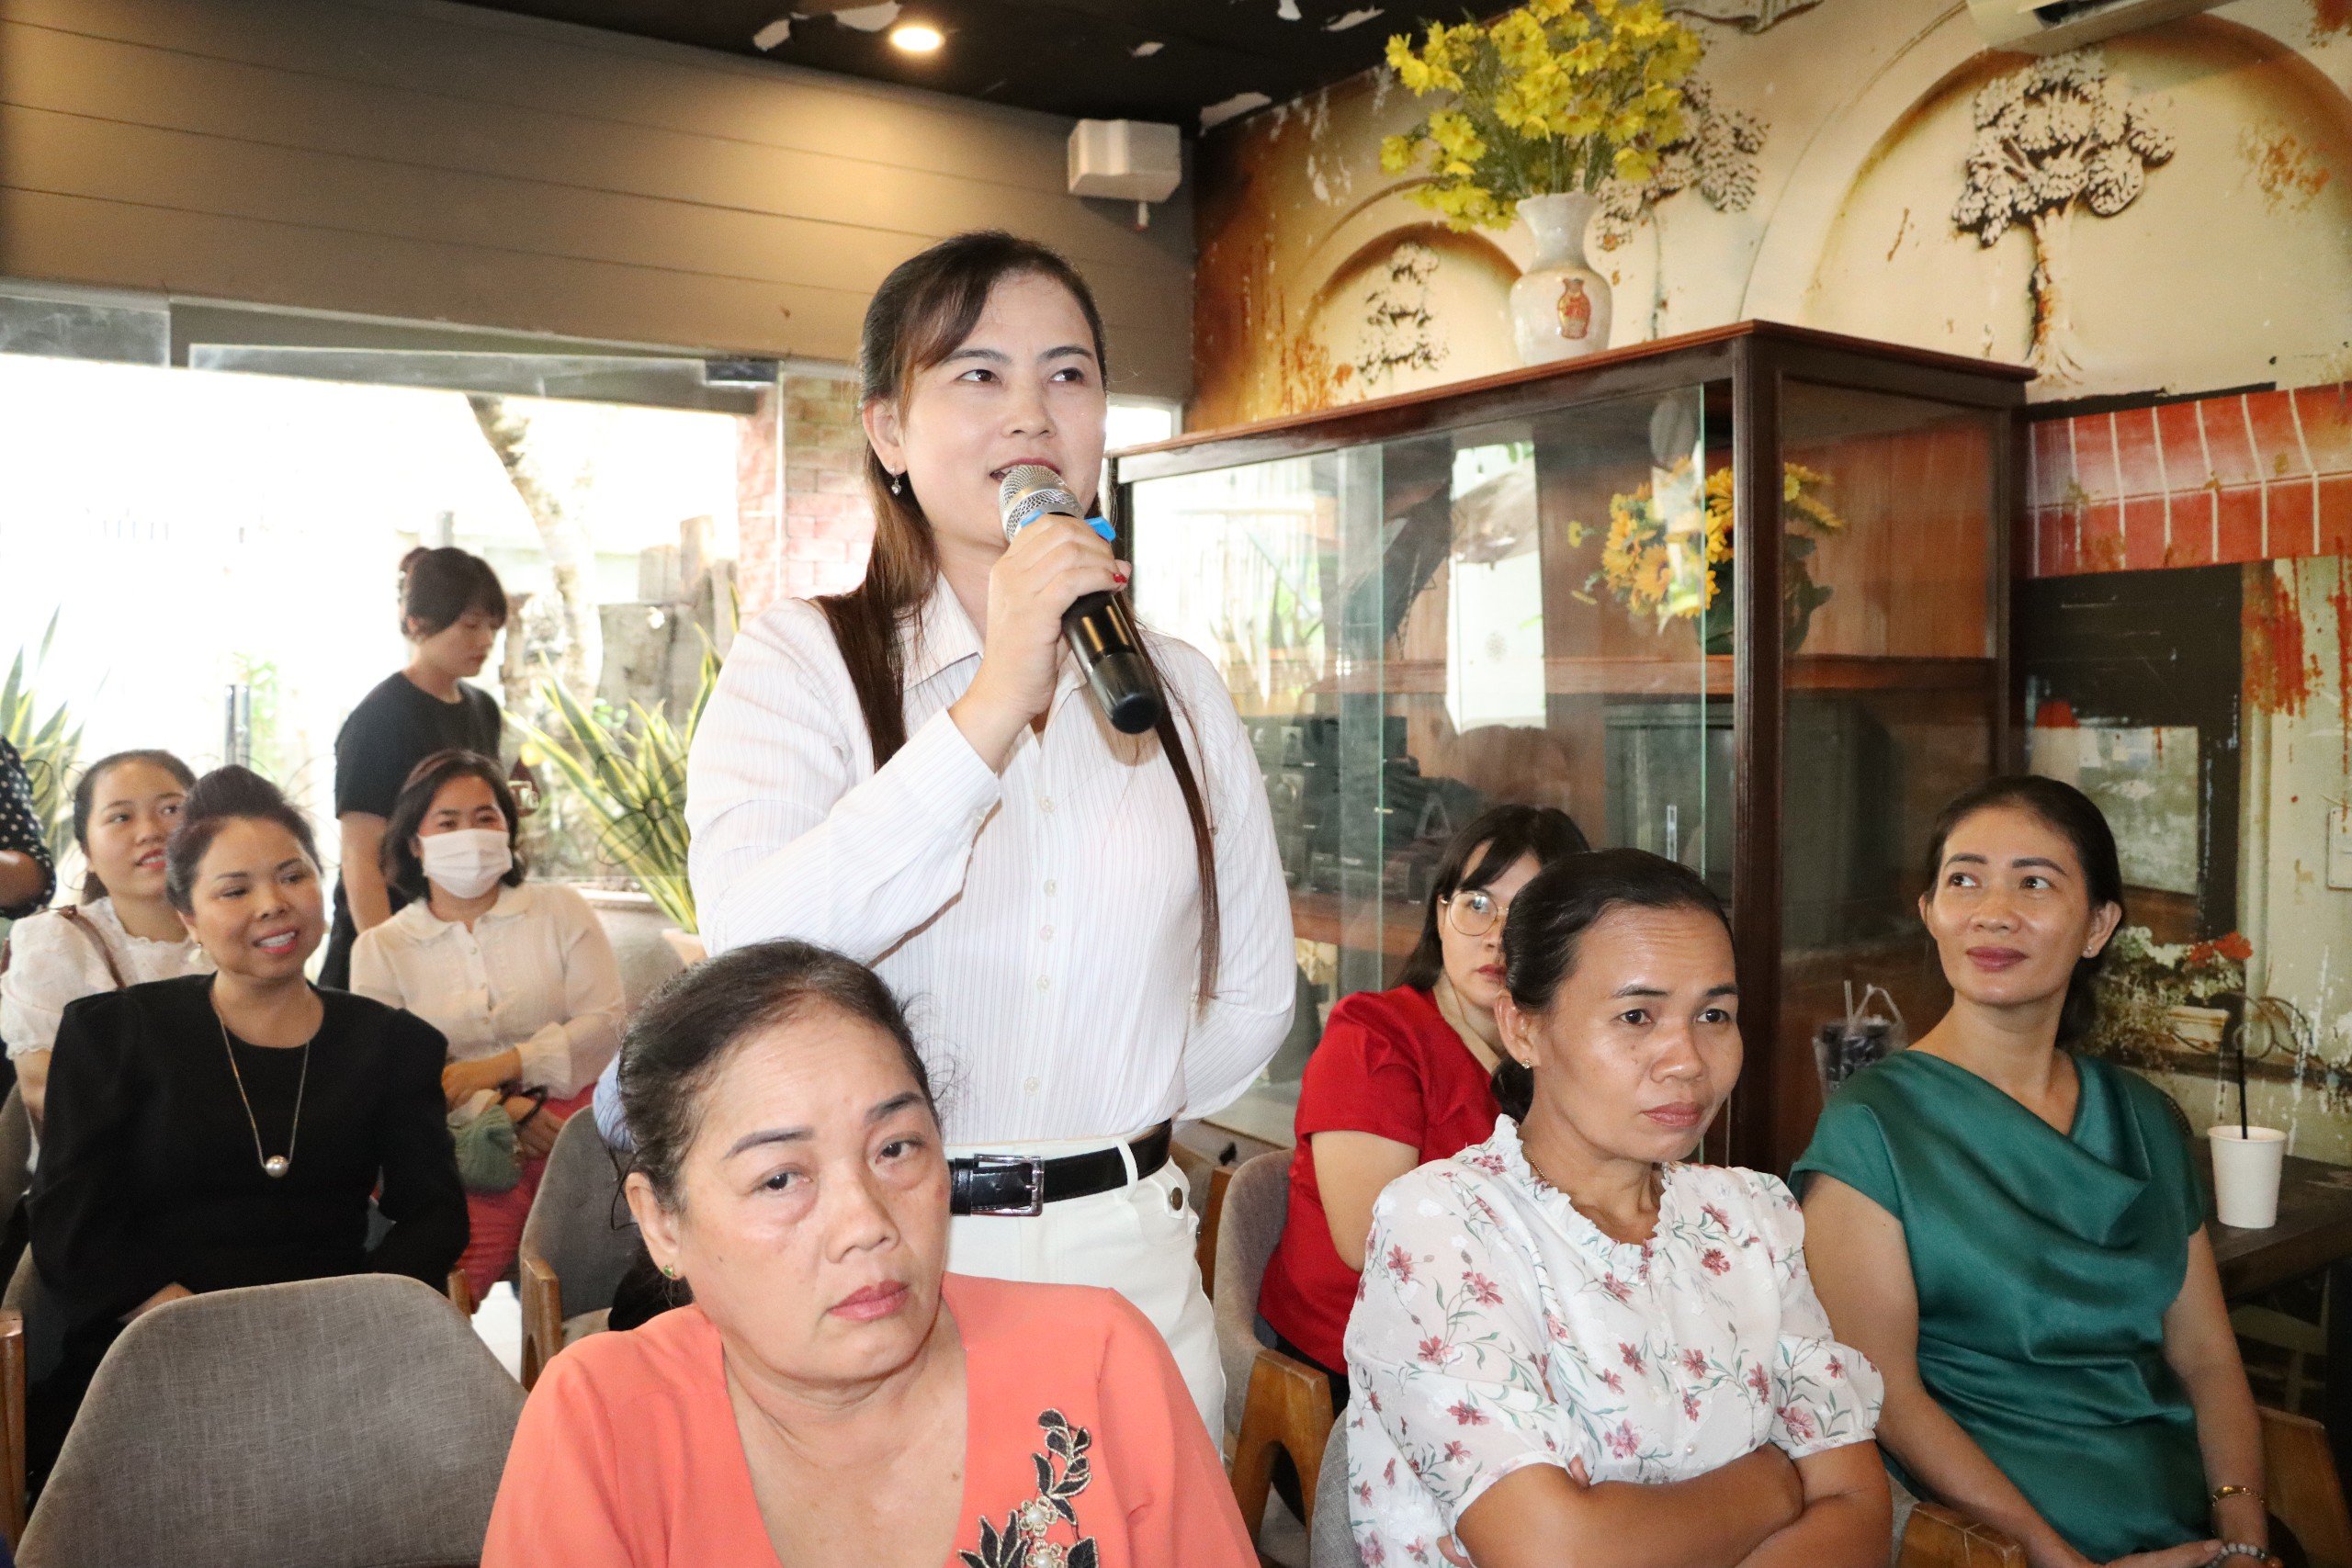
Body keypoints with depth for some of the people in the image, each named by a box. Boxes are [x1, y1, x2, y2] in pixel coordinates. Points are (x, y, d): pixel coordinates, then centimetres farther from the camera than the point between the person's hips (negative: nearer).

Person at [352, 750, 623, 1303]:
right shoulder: (381, 948, 17)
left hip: (573, 1120, 1)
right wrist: (497, 1109, -12)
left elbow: (606, 1023, 6)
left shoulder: (561, 910, 17)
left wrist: (500, 1065, -8)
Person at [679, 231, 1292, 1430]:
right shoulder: (801, 661, -5)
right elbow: (754, 958, -23)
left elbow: (1254, 994, 12)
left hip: (1130, 1264, 4)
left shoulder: (1177, 689, 6)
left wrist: (1088, 1135, 6)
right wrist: (996, 702, -24)